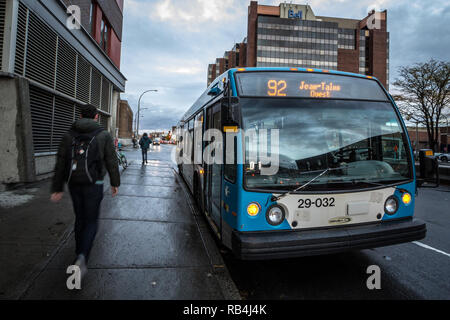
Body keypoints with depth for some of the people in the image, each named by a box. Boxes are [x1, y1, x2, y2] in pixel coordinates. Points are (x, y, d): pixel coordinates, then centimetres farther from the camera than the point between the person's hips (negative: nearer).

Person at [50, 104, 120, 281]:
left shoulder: (69, 135, 6)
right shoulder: (104, 135, -2)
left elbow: (60, 164, 4)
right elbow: (111, 162, -2)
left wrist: (57, 189, 7)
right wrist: (115, 183, 9)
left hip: (74, 184, 4)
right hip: (93, 184, -3)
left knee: (80, 219, 20)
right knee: (91, 222, 5)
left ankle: (80, 253, 34)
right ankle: (82, 257, -14)